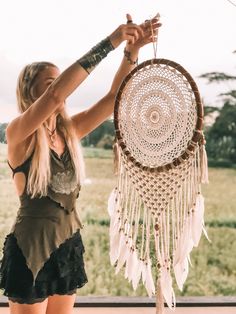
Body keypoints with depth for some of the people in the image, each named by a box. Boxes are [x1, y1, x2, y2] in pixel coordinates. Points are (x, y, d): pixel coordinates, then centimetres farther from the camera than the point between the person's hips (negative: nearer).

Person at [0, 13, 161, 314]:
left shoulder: (69, 130, 3)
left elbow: (114, 97, -2)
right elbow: (55, 95, -30)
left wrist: (132, 50, -16)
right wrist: (109, 42, -29)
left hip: (68, 245, 6)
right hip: (30, 247, -6)